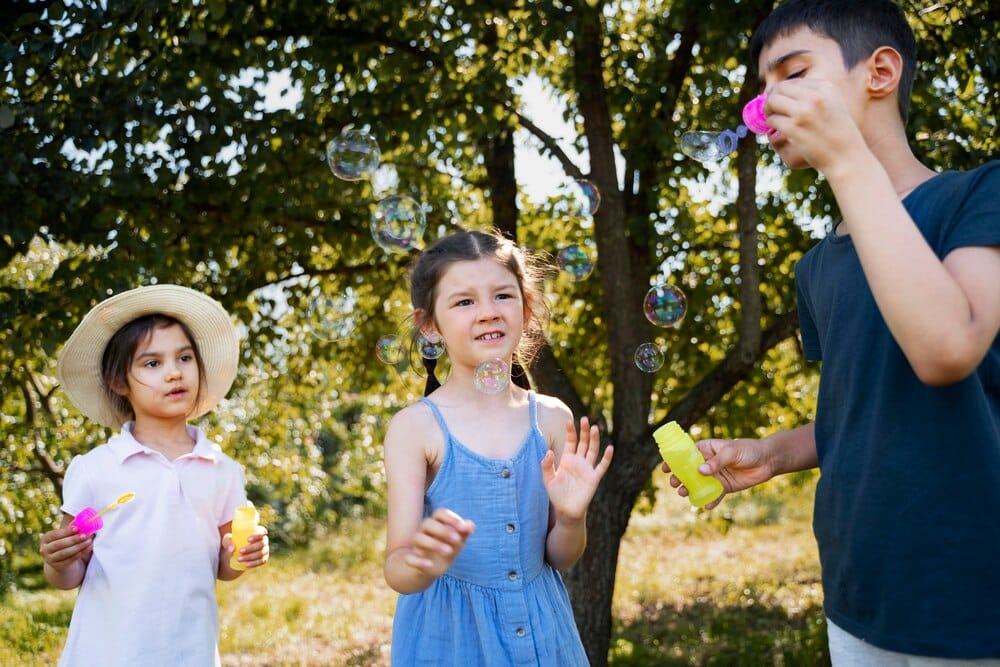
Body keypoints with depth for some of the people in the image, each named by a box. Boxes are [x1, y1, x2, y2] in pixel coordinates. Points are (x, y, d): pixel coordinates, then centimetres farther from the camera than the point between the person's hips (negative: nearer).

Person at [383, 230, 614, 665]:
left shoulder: (552, 418, -4)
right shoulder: (415, 427, -13)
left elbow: (561, 558, 2)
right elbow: (396, 570, -16)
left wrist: (572, 516, -17)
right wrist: (422, 563, -37)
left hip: (541, 628, 3)